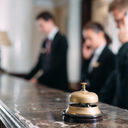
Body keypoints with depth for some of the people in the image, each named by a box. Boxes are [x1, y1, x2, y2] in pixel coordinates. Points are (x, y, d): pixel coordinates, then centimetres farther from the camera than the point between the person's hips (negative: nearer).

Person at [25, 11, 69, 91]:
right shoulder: (45, 42, 14)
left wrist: (38, 80, -15)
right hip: (45, 85, 6)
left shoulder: (61, 40, -9)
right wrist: (27, 79, 9)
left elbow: (57, 65, -16)